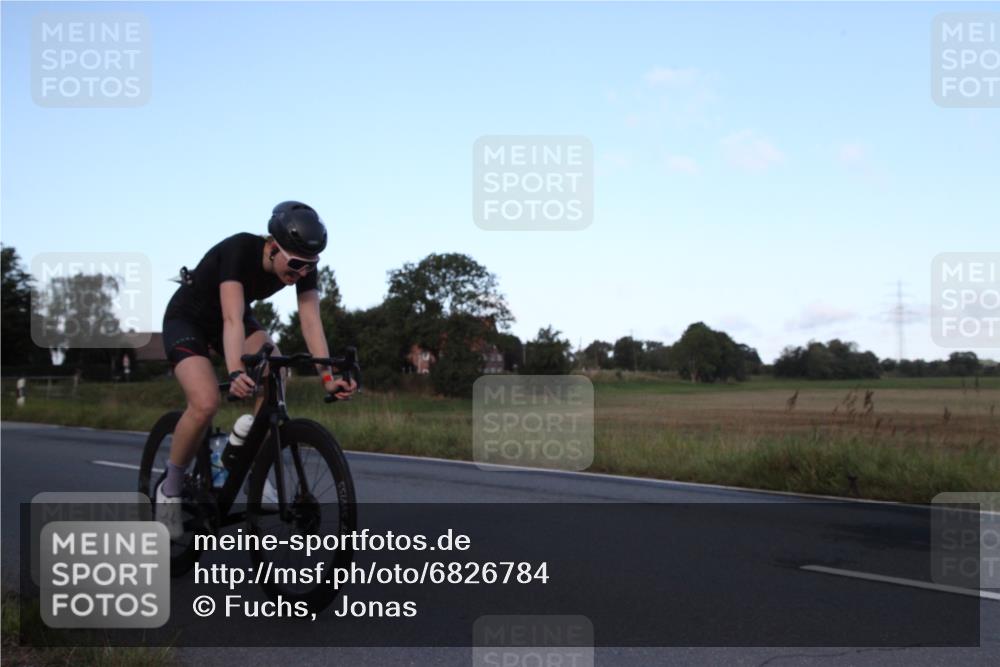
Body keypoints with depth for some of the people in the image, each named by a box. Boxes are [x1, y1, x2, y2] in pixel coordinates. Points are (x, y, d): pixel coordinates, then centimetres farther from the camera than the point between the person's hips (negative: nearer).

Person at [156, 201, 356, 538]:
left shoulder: (303, 265, -20)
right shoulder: (239, 250, -35)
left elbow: (311, 321, -27)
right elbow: (232, 320, -46)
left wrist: (327, 376, -40)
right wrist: (235, 374, -60)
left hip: (234, 318, 5)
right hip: (187, 320, -5)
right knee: (206, 403, -27)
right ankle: (170, 487, -4)